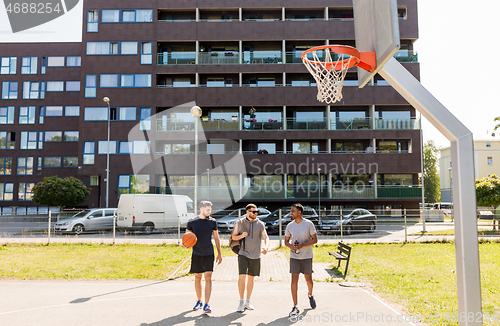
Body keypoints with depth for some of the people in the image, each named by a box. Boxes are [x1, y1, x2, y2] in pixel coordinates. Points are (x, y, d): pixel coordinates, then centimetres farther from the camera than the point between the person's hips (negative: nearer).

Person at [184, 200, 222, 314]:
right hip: (196, 254, 0)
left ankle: (206, 305, -4)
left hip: (209, 254, 0)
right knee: (197, 278, 10)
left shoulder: (212, 222, 2)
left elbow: (216, 238, 11)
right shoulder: (192, 222, -2)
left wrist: (219, 253, 9)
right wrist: (185, 245, -18)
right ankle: (199, 302, 28)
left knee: (208, 278, -8)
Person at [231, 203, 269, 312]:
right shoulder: (240, 223, 0)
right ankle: (241, 301, 0)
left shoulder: (260, 224, 2)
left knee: (251, 278, 10)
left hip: (255, 255, 2)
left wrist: (266, 247, -23)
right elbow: (233, 236, 7)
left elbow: (266, 237, -2)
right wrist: (241, 235, -14)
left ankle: (248, 301, 24)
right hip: (243, 254, -2)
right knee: (242, 276, -12)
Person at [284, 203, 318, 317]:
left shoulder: (308, 224, -6)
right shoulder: (290, 226, 2)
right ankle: (295, 307, -1)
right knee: (294, 280, -6)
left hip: (307, 256, -1)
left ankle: (310, 295, 45)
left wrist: (302, 245, -18)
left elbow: (315, 239, -4)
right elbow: (286, 241, 10)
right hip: (294, 257, 1)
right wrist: (291, 246, -12)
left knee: (308, 279, 12)